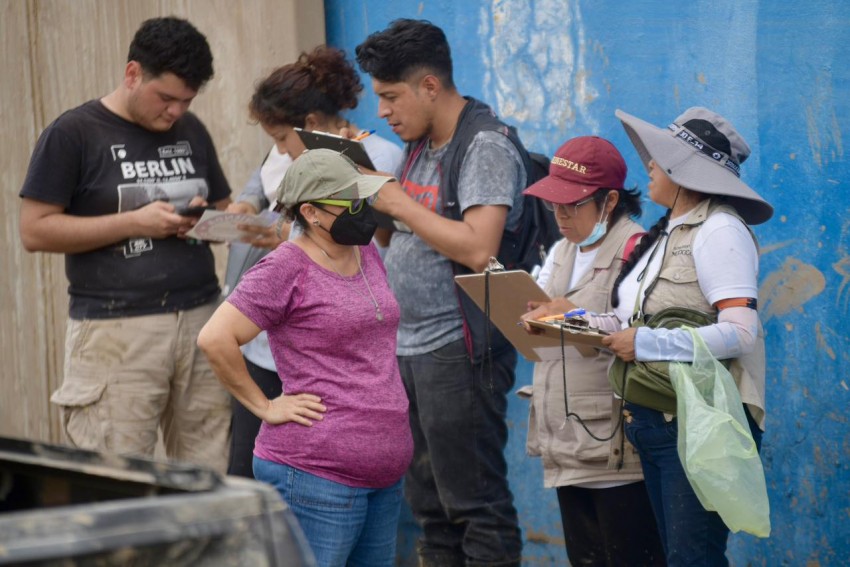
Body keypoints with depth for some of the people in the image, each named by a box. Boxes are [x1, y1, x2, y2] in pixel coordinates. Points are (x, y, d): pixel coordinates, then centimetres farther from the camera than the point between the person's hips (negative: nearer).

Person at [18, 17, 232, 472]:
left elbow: (225, 207, 26)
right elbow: (35, 231, -6)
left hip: (200, 320, 5)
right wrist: (135, 222, -12)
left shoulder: (191, 131, 15)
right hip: (117, 330, -5)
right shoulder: (72, 134, -2)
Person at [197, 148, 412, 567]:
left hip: (384, 475, 8)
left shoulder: (366, 254, 13)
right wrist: (266, 407, -12)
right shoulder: (286, 269, -12)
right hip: (318, 474, -8)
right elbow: (215, 339, -18)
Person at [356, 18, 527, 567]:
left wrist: (398, 203, -16)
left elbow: (477, 249, -24)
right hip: (409, 350, 9)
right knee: (429, 502, 12)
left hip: (458, 352, -9)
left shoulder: (486, 146, -13)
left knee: (475, 502, -6)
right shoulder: (420, 145, 15)